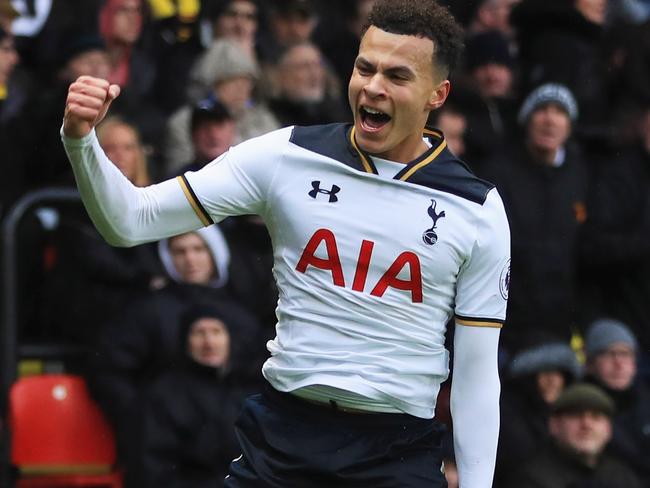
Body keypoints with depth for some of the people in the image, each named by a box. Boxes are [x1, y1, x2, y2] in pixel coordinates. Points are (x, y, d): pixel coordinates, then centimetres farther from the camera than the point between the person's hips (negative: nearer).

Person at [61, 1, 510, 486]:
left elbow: (477, 374, 1)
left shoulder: (479, 212, -3)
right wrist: (80, 138, -21)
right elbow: (130, 221, -5)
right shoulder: (288, 156, -3)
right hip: (280, 432, 1)